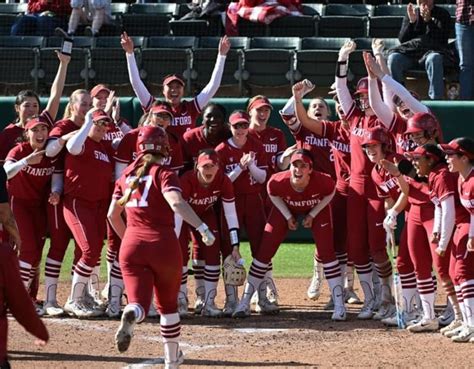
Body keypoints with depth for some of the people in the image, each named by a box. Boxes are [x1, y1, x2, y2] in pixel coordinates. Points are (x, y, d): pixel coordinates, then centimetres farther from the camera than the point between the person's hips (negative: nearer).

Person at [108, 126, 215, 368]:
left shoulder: (126, 175, 12)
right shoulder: (163, 173, -3)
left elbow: (112, 215, 17)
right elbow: (176, 202, -22)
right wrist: (202, 228, -24)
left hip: (132, 246, 3)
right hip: (163, 244, -3)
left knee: (138, 301, -5)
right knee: (168, 305, 17)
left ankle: (129, 317, -42)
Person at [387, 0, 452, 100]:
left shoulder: (442, 14, 5)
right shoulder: (411, 13, 14)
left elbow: (441, 40, -8)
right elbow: (402, 39, 6)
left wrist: (429, 21, -17)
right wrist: (411, 21, -8)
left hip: (432, 51, -3)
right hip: (410, 52, 3)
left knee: (434, 59, -39)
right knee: (394, 58, -28)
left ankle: (436, 99, -39)